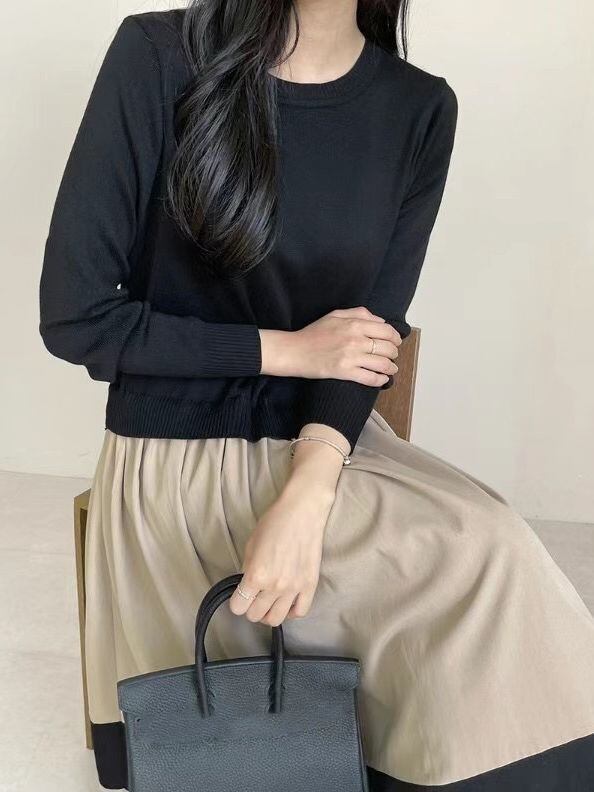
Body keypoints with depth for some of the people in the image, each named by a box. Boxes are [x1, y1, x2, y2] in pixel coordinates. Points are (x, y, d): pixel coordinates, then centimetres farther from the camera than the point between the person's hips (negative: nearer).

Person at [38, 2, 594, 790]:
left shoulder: (420, 109, -1)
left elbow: (370, 343, -6)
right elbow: (74, 318, -11)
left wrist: (305, 503, -24)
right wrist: (287, 349, -11)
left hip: (326, 448, 2)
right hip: (174, 465, -1)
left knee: (494, 564, -19)